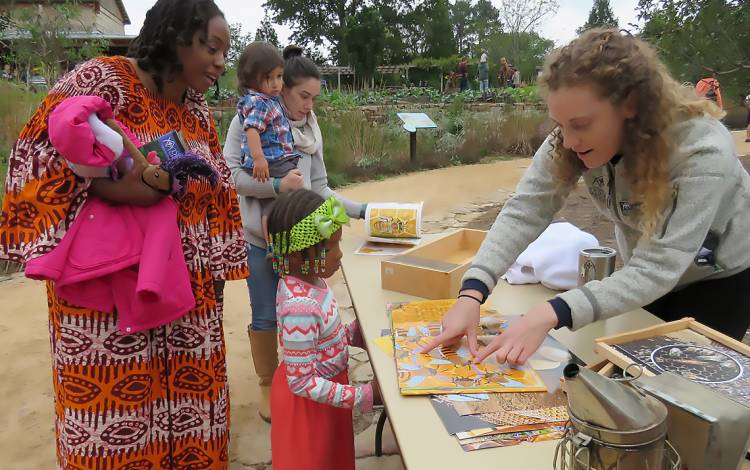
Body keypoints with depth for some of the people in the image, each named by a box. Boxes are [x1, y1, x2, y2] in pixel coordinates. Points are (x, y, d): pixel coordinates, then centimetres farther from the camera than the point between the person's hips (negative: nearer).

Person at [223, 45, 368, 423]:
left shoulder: (311, 131, 6)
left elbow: (319, 189, 5)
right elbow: (231, 173, -13)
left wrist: (360, 210, -3)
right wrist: (277, 186, -22)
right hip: (260, 239, -3)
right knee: (266, 317, 8)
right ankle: (268, 386, 30)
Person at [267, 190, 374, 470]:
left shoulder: (307, 278, -9)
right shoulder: (301, 307, -36)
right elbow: (303, 383, -29)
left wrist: (352, 334, -1)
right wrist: (362, 397, -25)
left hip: (325, 385, 8)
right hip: (310, 401, -8)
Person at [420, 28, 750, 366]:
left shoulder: (701, 153, -37)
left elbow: (656, 271, -40)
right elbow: (526, 210, -29)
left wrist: (551, 315, -52)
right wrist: (472, 292, -42)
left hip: (720, 278, -3)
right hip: (644, 272, 4)